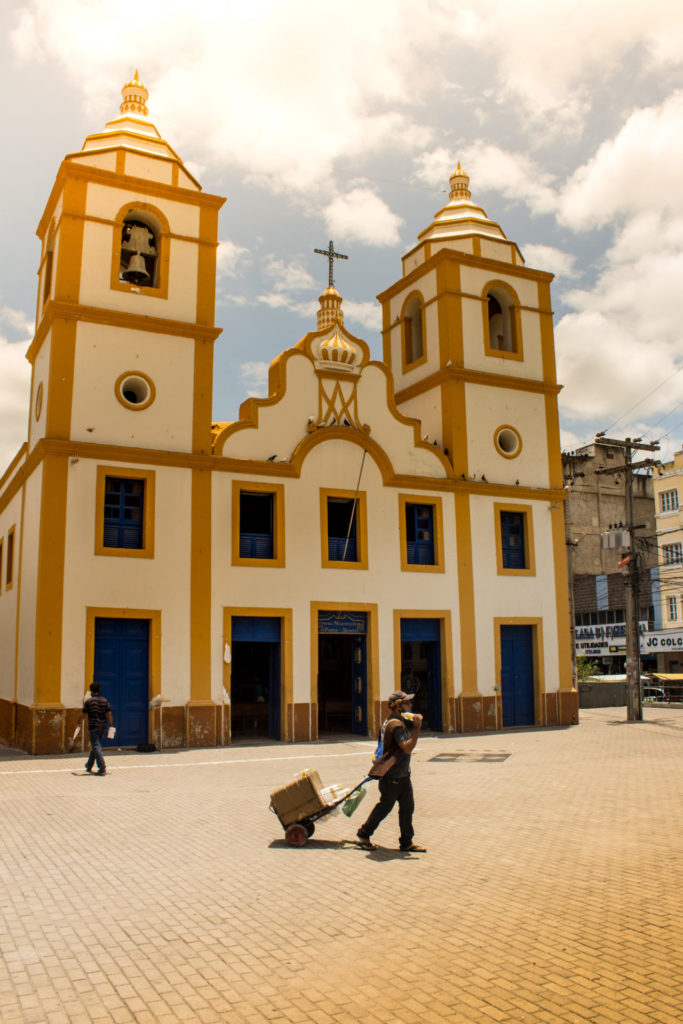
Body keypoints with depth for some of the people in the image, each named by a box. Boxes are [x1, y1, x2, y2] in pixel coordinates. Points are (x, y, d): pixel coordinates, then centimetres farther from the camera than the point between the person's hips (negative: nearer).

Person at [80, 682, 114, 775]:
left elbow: (83, 715, -4)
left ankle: (102, 768, -14)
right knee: (95, 746, 20)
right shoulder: (104, 700, 4)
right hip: (102, 726, 5)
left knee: (96, 747, -5)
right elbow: (109, 714, 2)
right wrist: (111, 725, 6)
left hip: (93, 726, -5)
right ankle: (89, 766, 35)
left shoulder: (88, 701, -7)